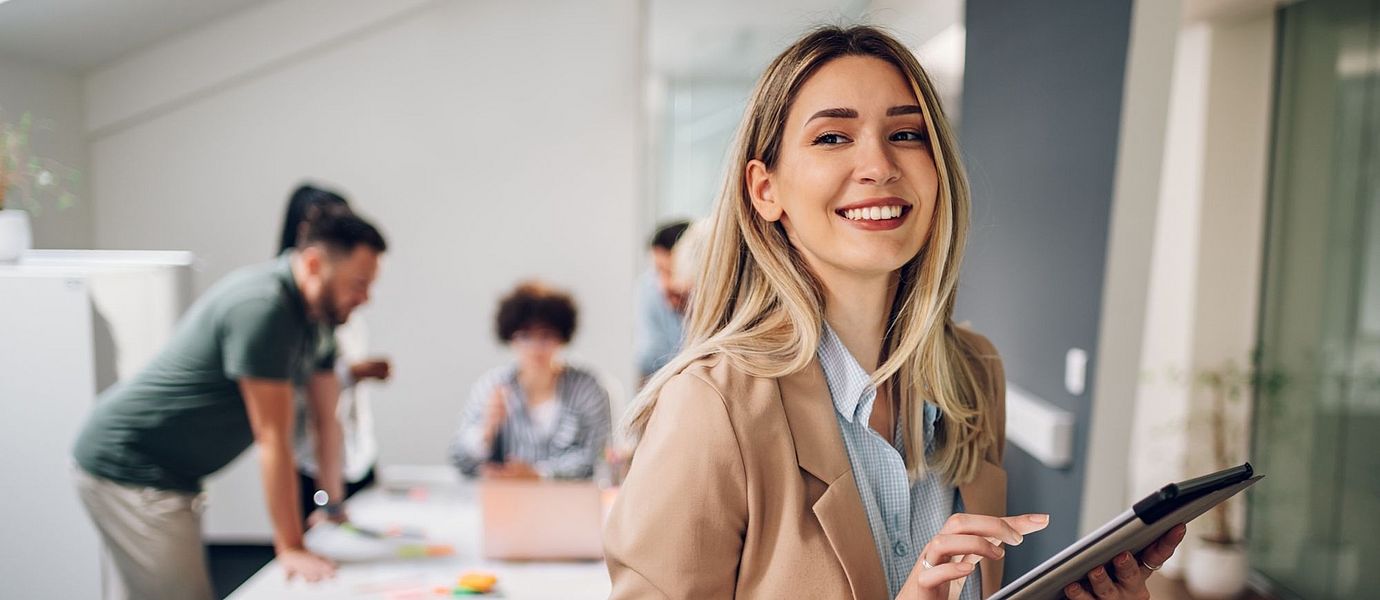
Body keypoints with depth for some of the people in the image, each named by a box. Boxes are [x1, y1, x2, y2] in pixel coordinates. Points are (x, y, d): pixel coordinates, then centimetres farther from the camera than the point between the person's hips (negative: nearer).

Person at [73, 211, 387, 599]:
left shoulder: (317, 312, 3)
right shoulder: (263, 308, -26)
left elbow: (327, 416, 11)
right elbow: (273, 439, -25)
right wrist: (290, 548, -21)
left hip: (171, 473, 10)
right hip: (128, 467, -10)